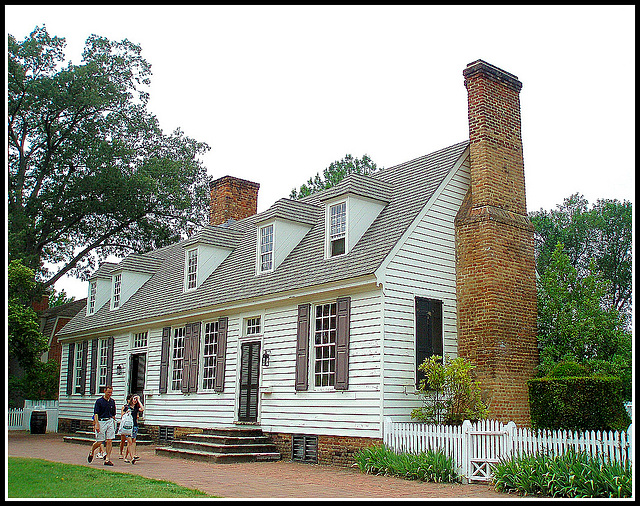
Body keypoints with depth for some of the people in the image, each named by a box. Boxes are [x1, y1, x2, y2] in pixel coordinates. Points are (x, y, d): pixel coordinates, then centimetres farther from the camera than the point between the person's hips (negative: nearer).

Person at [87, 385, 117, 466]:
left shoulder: (112, 401, 11)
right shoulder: (99, 401, -5)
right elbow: (96, 414, -9)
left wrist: (114, 424, 16)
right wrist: (97, 424, -17)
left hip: (110, 421, 4)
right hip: (101, 421, -4)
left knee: (109, 441, -3)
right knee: (99, 442, -1)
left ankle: (107, 459, 0)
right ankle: (91, 452, 29)